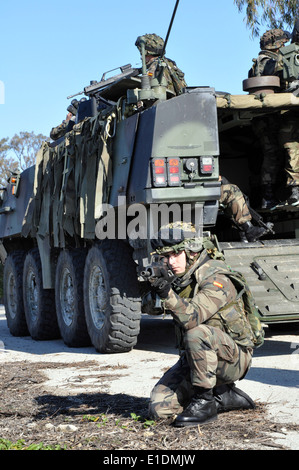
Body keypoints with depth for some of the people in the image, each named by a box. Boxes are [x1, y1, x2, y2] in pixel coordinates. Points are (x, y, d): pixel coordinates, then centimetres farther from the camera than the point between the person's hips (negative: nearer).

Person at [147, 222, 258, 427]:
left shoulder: (215, 280, -22)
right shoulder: (177, 279, 4)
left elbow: (192, 318, -36)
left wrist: (168, 294, -50)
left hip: (234, 358, -8)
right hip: (194, 358, 8)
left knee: (198, 333, -38)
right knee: (160, 408, -7)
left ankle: (205, 403, -21)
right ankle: (225, 396, 11)